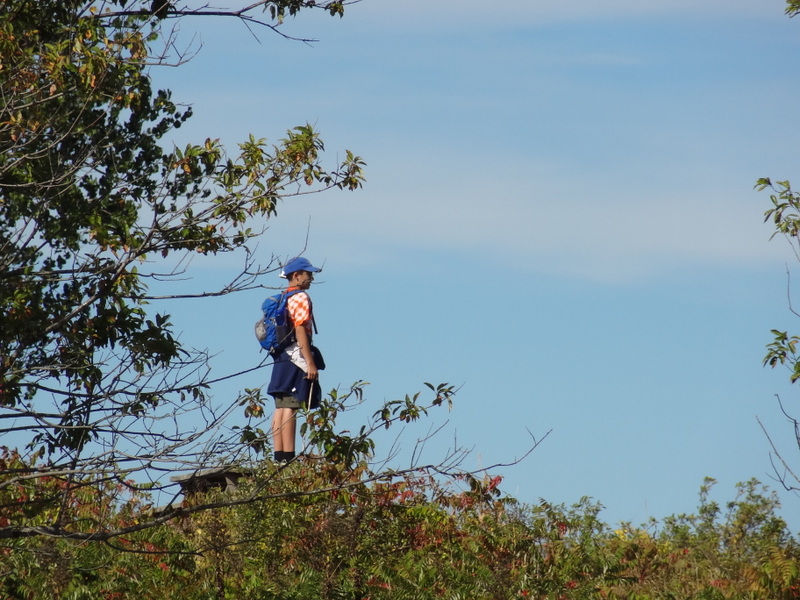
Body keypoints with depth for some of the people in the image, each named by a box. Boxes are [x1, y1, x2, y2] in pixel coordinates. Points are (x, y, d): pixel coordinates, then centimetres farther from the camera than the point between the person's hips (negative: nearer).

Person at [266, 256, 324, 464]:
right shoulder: (300, 297, -10)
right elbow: (300, 331, -18)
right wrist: (311, 363, -19)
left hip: (282, 358, 9)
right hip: (296, 357, -9)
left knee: (280, 408, 8)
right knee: (290, 408, -11)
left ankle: (279, 457, 8)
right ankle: (288, 457, -14)